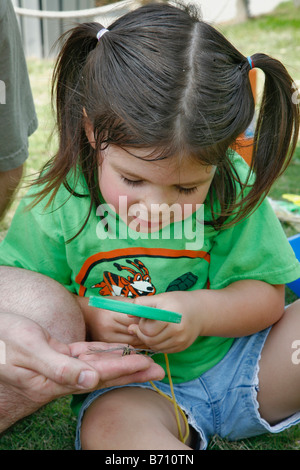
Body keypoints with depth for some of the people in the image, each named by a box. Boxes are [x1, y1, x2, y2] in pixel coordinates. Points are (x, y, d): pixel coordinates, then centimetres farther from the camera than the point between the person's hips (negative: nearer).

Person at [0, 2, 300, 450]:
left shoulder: (233, 189, -13)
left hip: (235, 360, 2)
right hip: (128, 386, -1)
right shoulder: (59, 201, -14)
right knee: (108, 426, -35)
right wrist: (85, 316, -23)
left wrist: (203, 311, -25)